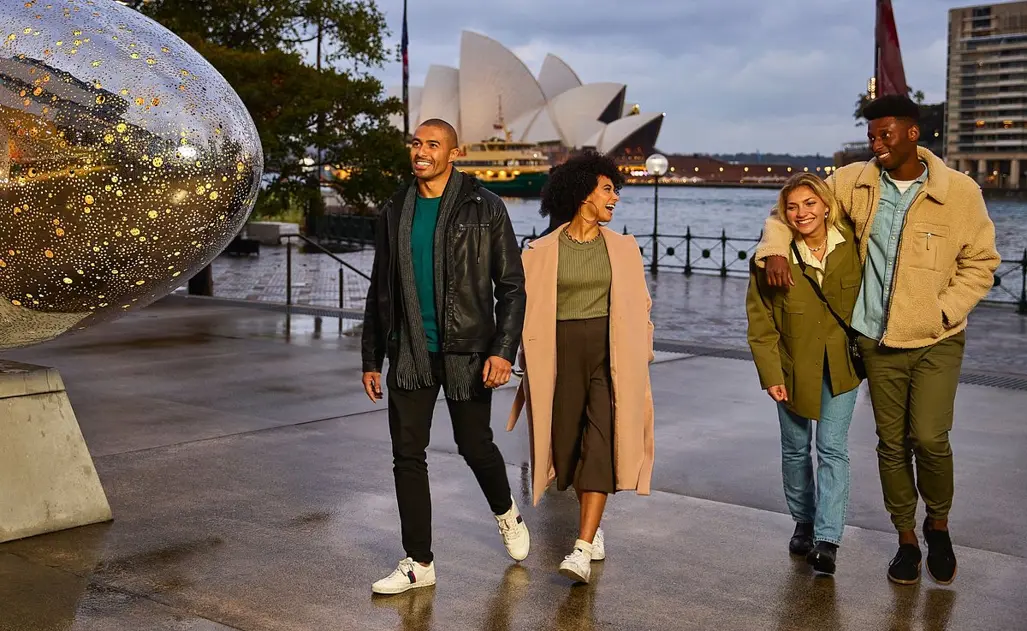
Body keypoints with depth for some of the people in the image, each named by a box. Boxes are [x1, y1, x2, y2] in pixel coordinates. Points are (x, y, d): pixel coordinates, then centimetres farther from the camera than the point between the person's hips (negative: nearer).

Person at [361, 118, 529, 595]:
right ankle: (419, 563, 14)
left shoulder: (484, 208, -4)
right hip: (410, 354, 4)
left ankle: (506, 513, 40)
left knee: (475, 446, 8)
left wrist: (504, 351, -15)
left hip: (466, 352, -3)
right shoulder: (395, 212, 8)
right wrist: (372, 359, 10)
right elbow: (380, 291, 13)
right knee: (407, 456, 2)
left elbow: (511, 285, -5)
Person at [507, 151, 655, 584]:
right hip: (561, 351, 0)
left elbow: (639, 307, 11)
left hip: (610, 352, 0)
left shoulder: (622, 248, 6)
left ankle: (582, 550, -15)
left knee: (600, 445, -12)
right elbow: (530, 310, 5)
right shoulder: (542, 252, 1)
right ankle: (593, 528, 33)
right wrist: (531, 368, 3)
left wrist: (640, 358, 6)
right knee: (568, 442, 8)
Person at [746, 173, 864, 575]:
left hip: (840, 363, 0)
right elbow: (759, 320, -8)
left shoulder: (851, 244, -10)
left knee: (833, 448, -5)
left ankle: (827, 539, -2)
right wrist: (770, 373, -12)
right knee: (795, 448, 13)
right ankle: (803, 524, 32)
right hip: (794, 364, 1)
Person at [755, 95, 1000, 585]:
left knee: (929, 437, -12)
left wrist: (943, 310, -10)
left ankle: (938, 525, 18)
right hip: (878, 340, 2)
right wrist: (774, 249, -10)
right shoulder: (854, 183, 0)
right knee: (892, 443, 8)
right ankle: (906, 541, 25)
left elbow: (980, 262, 1)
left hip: (936, 341, -2)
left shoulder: (959, 192, -6)